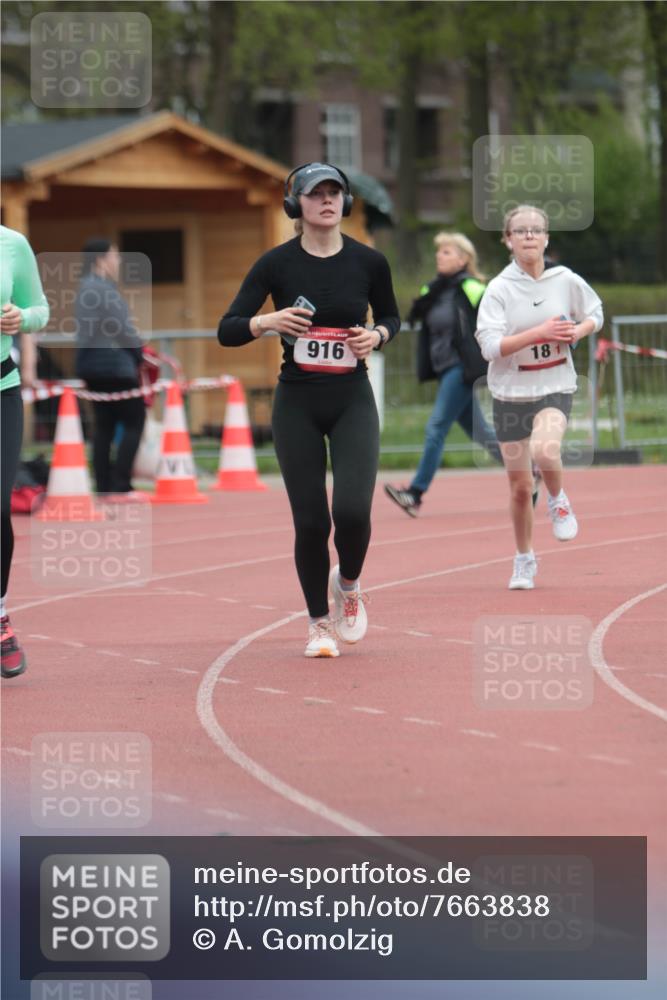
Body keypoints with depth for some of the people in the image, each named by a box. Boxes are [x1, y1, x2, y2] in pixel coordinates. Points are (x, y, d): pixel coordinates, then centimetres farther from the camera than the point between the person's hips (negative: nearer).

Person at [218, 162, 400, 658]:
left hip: (352, 400, 0)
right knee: (311, 521, 0)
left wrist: (376, 335, -6)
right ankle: (320, 623, 20)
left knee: (353, 511, -16)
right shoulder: (277, 263, -4)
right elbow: (227, 331, -5)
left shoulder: (368, 262, -1)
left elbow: (391, 316, 16)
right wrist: (268, 321, -24)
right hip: (297, 404, 0)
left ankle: (348, 584, 17)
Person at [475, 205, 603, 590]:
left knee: (545, 449, -32)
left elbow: (595, 313, 16)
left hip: (555, 387, 0)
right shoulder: (500, 289, -8)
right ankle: (525, 560, 28)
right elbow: (490, 346, -16)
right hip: (511, 392, 0)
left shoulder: (566, 280, -2)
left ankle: (559, 501, 2)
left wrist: (577, 331, -6)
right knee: (520, 486, 6)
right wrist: (540, 332, -23)